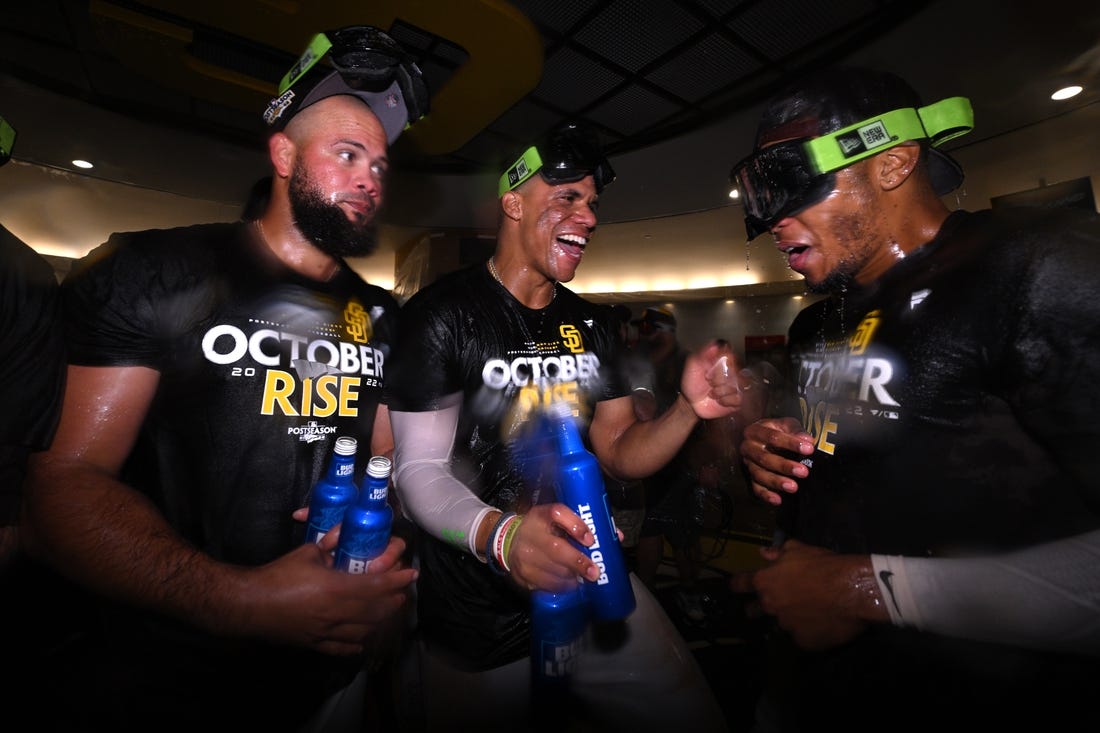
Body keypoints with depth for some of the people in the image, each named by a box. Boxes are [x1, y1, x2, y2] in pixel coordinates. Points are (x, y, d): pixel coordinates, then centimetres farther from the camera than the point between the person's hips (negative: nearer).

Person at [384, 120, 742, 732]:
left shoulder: (594, 325, 3)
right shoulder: (442, 314, -13)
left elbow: (621, 453, 4)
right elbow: (421, 471, -16)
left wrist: (688, 410, -14)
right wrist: (498, 535, -35)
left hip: (596, 586, 5)